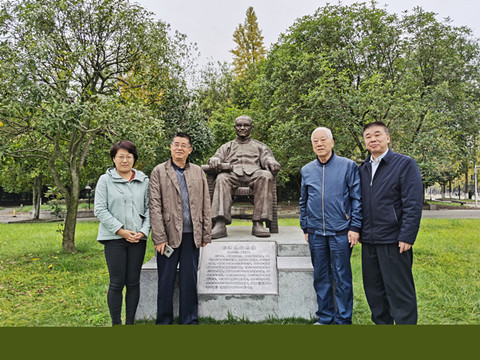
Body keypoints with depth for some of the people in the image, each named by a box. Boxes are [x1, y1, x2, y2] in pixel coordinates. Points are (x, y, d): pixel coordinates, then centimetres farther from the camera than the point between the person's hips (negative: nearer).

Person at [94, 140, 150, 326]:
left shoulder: (144, 181, 9)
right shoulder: (105, 180, 2)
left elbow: (149, 208, 8)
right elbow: (100, 210, -4)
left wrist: (144, 231, -5)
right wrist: (121, 231, -11)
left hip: (138, 239, 2)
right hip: (114, 238, -2)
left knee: (133, 282, 7)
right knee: (117, 282, 1)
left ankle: (130, 321, 20)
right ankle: (116, 322, 15)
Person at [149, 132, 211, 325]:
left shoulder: (198, 172, 11)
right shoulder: (159, 171, 2)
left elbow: (205, 205, 11)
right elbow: (155, 206, -4)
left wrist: (206, 234, 5)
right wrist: (160, 237, -11)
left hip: (191, 235, 2)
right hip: (169, 234, -2)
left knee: (189, 281, 10)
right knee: (166, 281, 7)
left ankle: (190, 320, 23)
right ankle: (164, 320, 22)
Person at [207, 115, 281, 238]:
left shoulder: (260, 146, 31)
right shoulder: (226, 147, 32)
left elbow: (267, 158, 14)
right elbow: (217, 157, 18)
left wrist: (272, 163, -12)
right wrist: (214, 160, -9)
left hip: (254, 174, 0)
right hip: (232, 174, 1)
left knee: (266, 175, -36)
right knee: (221, 178, -36)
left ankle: (258, 223, -40)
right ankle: (220, 224, -46)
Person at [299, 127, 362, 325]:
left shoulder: (348, 166, 0)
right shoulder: (306, 170, 10)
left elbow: (357, 199, -1)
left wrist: (355, 227, -7)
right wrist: (305, 228, 13)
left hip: (340, 232, -3)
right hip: (316, 233, 4)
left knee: (342, 277, 4)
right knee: (321, 277, 12)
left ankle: (343, 319, 19)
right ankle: (324, 317, 26)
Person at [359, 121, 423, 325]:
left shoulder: (405, 164, -4)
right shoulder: (363, 169, 13)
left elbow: (413, 205, -10)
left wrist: (407, 237, -15)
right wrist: (357, 230, 11)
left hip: (393, 241, -6)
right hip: (369, 241, 6)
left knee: (399, 292, 1)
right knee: (374, 291, 15)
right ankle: (381, 323, 30)